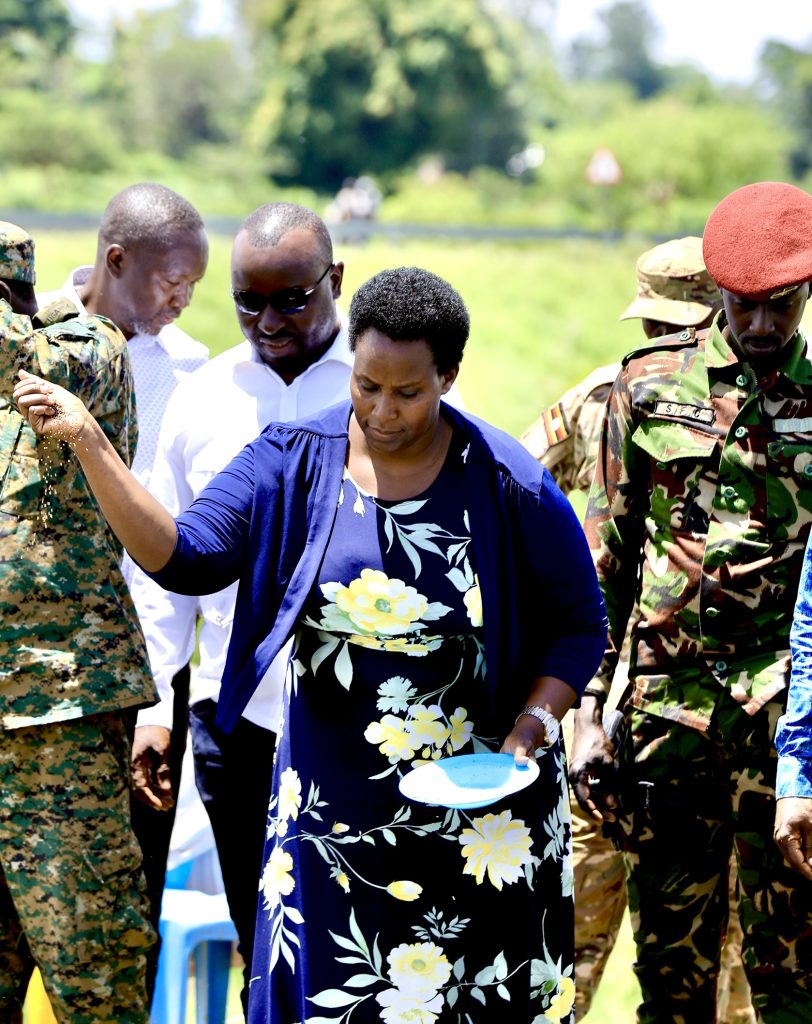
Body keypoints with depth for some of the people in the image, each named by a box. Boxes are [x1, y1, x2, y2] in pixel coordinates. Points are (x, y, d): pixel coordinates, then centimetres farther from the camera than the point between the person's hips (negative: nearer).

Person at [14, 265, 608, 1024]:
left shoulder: (510, 488, -9)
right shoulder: (294, 462, -3)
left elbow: (578, 626, 1)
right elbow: (185, 557, -12)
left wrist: (532, 728, -14)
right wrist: (87, 442, -20)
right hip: (334, 807, 2)